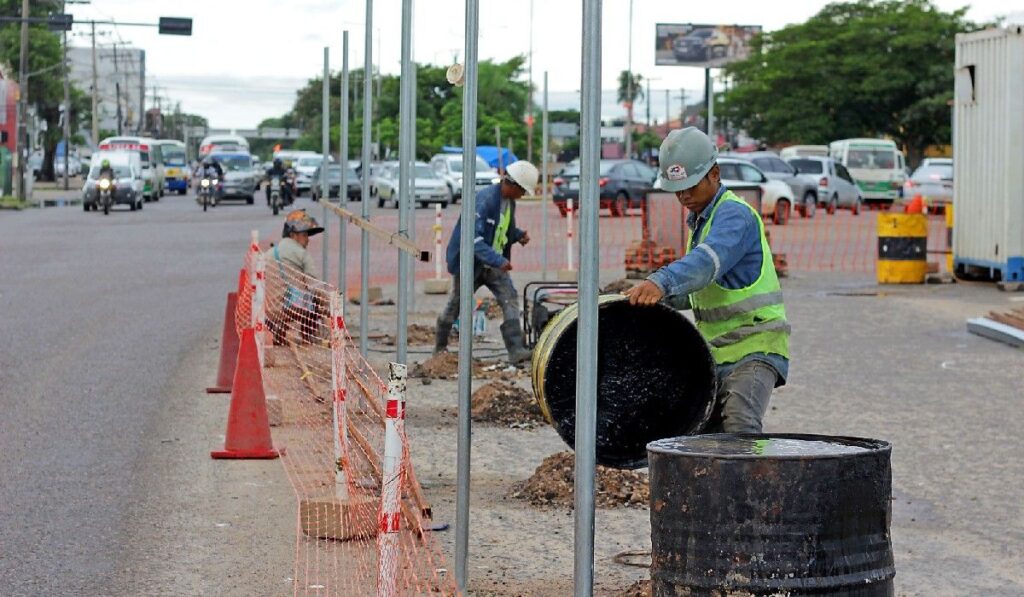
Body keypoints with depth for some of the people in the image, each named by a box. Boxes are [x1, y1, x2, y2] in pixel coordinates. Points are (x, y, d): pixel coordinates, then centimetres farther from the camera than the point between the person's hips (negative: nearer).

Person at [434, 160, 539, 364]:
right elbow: (473, 238, -34)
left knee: (510, 299, -12)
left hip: (494, 264, 7)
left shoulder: (509, 201, 2)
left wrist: (519, 234, -2)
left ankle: (516, 350, -18)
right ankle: (440, 347, 33)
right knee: (457, 305, 11)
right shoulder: (485, 200, -26)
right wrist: (497, 260, -41)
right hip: (470, 262, -7)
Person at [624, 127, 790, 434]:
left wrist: (662, 282, -53)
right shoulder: (700, 219, 18)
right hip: (715, 354, 10)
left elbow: (708, 260, -37)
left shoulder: (735, 214, -15)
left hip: (754, 349, -10)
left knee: (740, 428, -30)